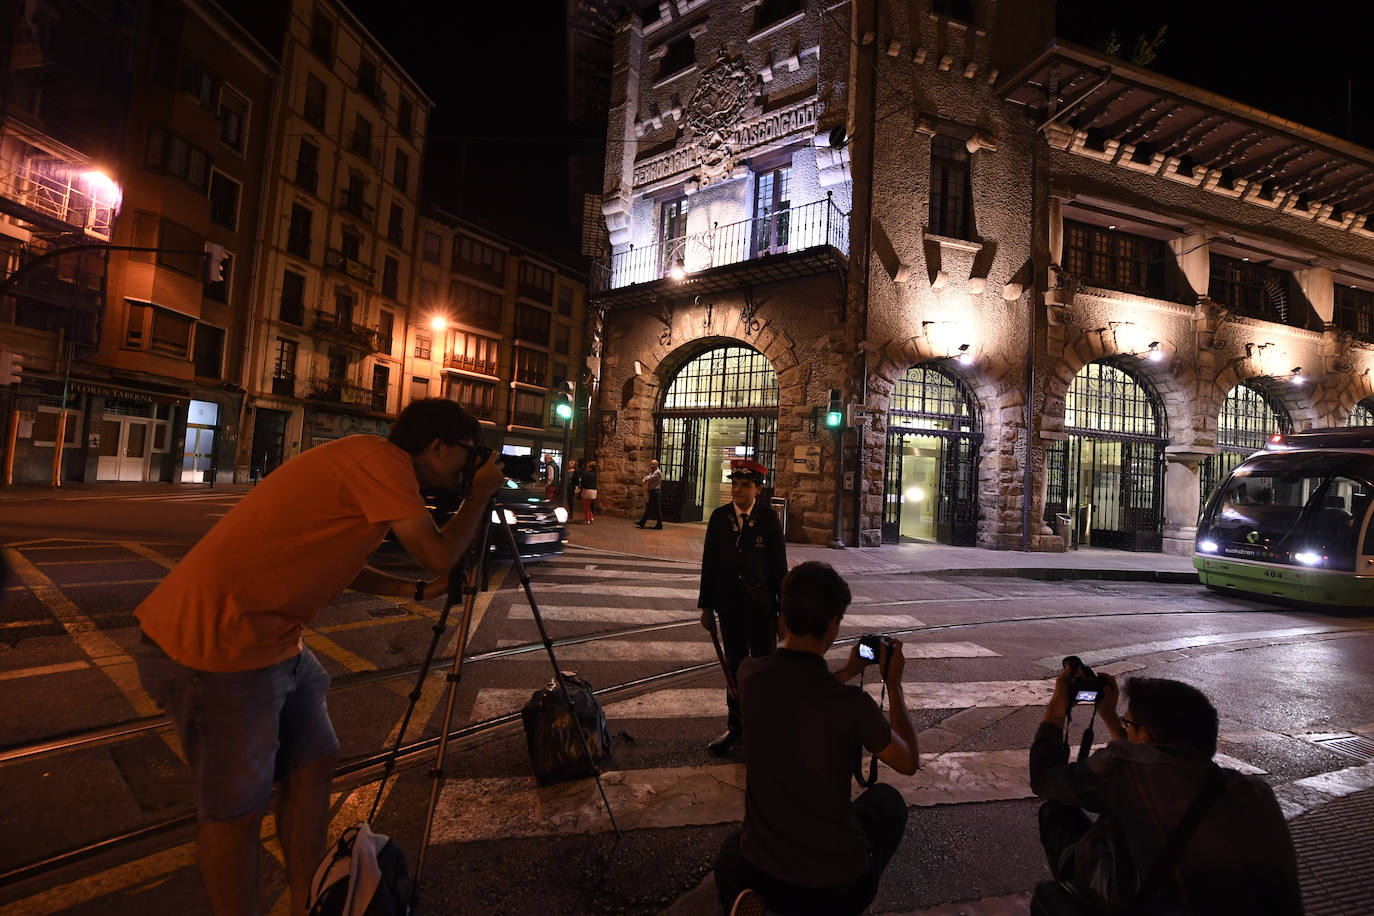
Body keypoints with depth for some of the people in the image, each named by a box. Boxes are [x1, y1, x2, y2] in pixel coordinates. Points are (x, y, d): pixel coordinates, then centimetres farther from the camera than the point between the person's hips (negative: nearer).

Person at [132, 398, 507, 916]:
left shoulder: (366, 465, 12)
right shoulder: (383, 459, -18)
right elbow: (438, 555, -18)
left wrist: (418, 591, 14)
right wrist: (482, 492, -3)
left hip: (272, 638, 10)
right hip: (216, 644, -10)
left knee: (312, 764, 15)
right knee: (236, 808, 6)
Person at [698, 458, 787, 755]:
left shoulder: (769, 518, -9)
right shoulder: (719, 517, -1)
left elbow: (779, 565, -6)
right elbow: (709, 563, 2)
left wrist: (784, 608, -6)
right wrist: (706, 606, 2)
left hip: (761, 606, -2)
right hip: (729, 605, 3)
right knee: (735, 667, 15)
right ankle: (736, 727, 30)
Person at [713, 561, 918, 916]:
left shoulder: (750, 674, -13)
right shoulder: (851, 702, -24)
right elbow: (909, 762, -3)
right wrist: (893, 683, 5)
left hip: (760, 873, 3)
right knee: (887, 797, 27)